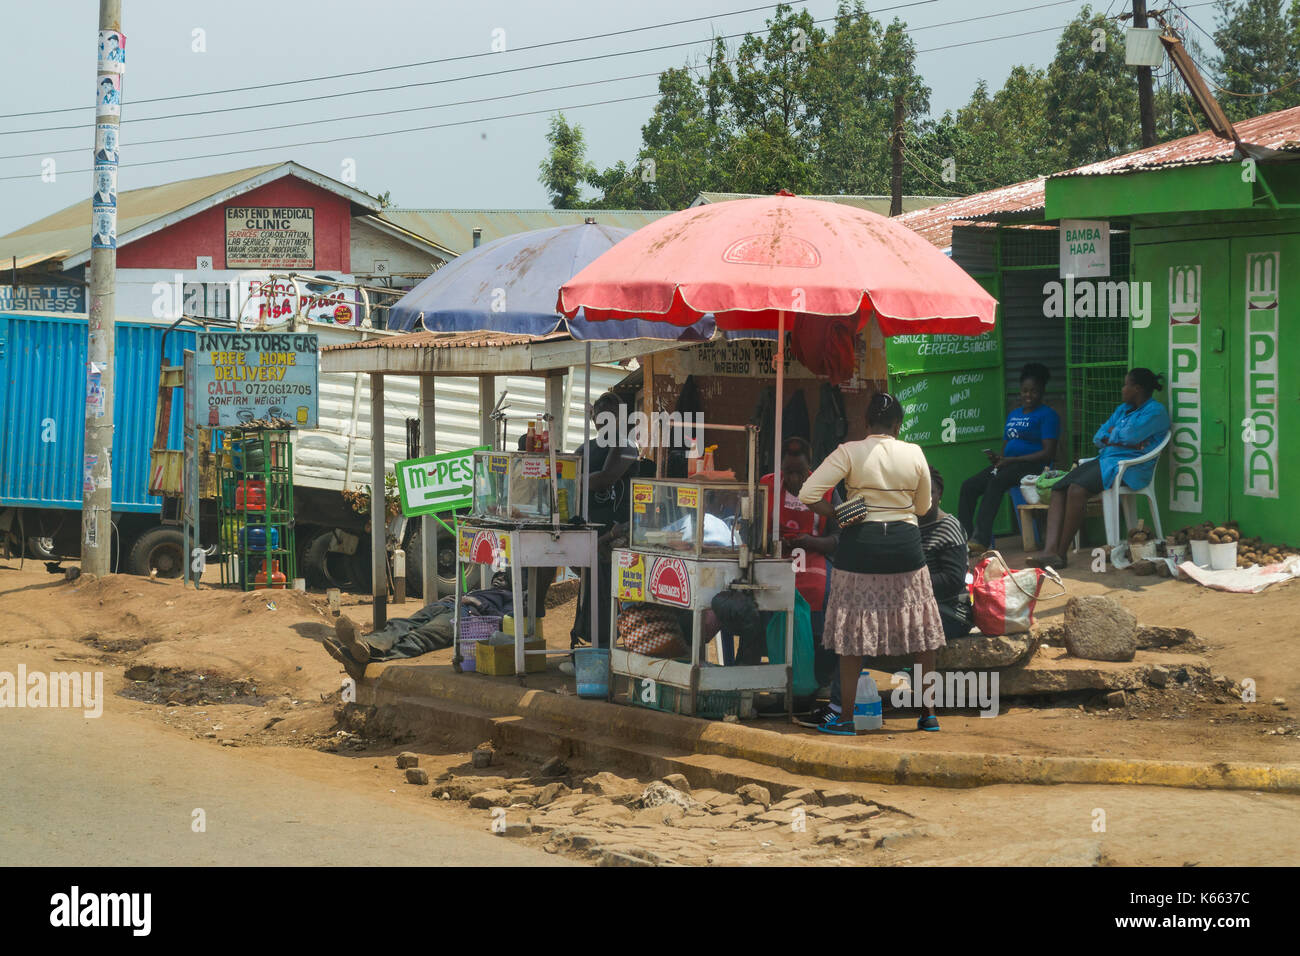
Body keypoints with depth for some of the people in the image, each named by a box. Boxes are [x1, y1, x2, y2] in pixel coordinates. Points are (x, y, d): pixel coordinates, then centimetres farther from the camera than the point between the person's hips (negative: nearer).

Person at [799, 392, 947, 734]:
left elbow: (808, 494, -15)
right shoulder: (914, 454, 0)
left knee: (854, 631, 6)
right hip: (905, 543, 2)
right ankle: (929, 713, 18)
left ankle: (846, 717, 7)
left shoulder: (849, 453, -7)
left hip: (860, 543, -2)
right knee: (920, 632, 13)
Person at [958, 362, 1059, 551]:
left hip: (1033, 466, -8)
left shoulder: (1048, 414, -1)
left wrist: (1012, 460, -14)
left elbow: (1048, 453, -10)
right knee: (968, 486, -14)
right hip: (1007, 464, 8)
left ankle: (981, 539, -42)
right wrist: (997, 457, 1)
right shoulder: (1013, 415, 24)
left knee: (997, 480, -35)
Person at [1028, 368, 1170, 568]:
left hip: (1128, 468, -9)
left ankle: (1061, 551, -24)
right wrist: (1123, 441, -3)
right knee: (1058, 489, -14)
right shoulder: (1123, 409, 25)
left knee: (1077, 490, -30)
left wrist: (1112, 433, 7)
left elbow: (1128, 435, -15)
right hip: (1104, 460, 9)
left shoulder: (1155, 412, -3)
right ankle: (1050, 550, -28)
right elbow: (1098, 437, 16)